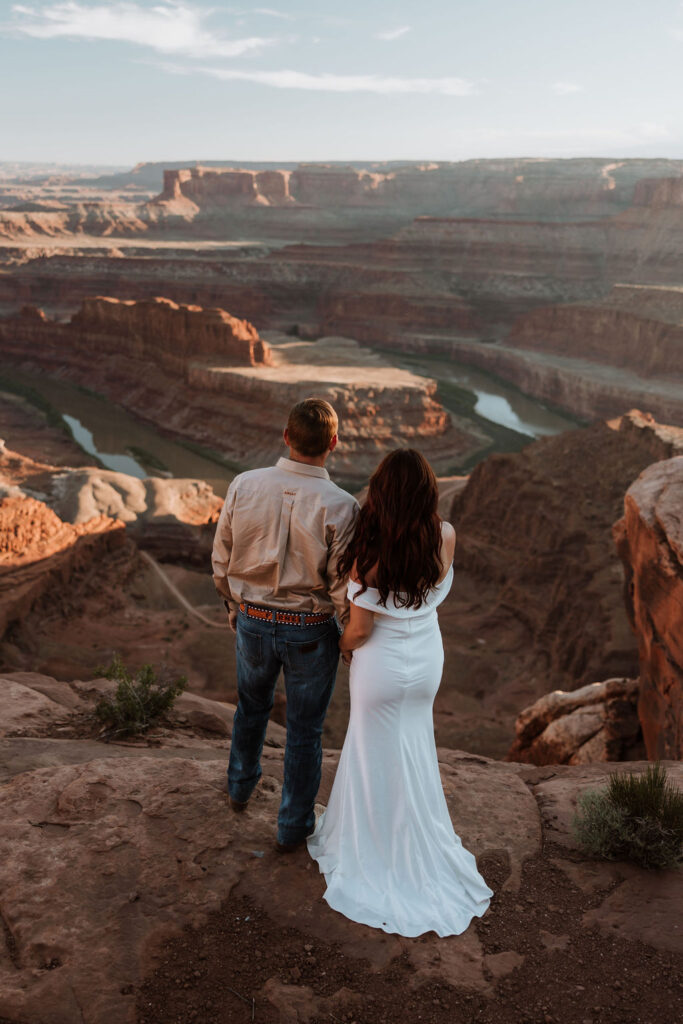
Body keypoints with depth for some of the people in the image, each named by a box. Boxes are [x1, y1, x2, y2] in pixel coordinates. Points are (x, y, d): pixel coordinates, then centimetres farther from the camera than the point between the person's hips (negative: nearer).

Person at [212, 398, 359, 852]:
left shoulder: (244, 486, -14)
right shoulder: (339, 506, -23)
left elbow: (222, 559, -2)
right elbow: (343, 587, -17)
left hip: (253, 621, 4)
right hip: (311, 631, -3)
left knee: (252, 705, 30)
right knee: (305, 730, 17)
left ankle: (241, 788, 54)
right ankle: (294, 827, 34)